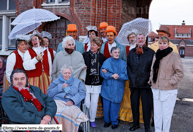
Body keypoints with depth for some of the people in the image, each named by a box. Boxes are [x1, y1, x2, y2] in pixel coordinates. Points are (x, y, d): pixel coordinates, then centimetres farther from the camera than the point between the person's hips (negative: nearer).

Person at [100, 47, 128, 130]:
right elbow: (102, 73, -8)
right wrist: (112, 75, -19)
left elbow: (126, 76, -2)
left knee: (115, 106, 2)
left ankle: (114, 122, 20)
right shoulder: (107, 62, 3)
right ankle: (107, 121, 24)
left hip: (118, 89, 0)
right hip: (107, 88, 0)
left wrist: (118, 76, -18)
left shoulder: (123, 63, 7)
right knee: (106, 105, 4)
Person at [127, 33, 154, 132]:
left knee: (146, 105, 3)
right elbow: (128, 65, 12)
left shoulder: (151, 52, 1)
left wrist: (149, 78, -10)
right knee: (134, 104, 11)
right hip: (134, 82, 3)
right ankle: (135, 124, 27)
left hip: (146, 83, -3)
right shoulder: (131, 52, 11)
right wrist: (131, 76, 0)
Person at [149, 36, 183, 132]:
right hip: (156, 89, 6)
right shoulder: (156, 56, 11)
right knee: (157, 113, 14)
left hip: (168, 91, -5)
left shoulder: (174, 56, -8)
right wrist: (151, 80, 7)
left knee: (166, 114, 3)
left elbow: (179, 73, -8)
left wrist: (170, 82, -13)